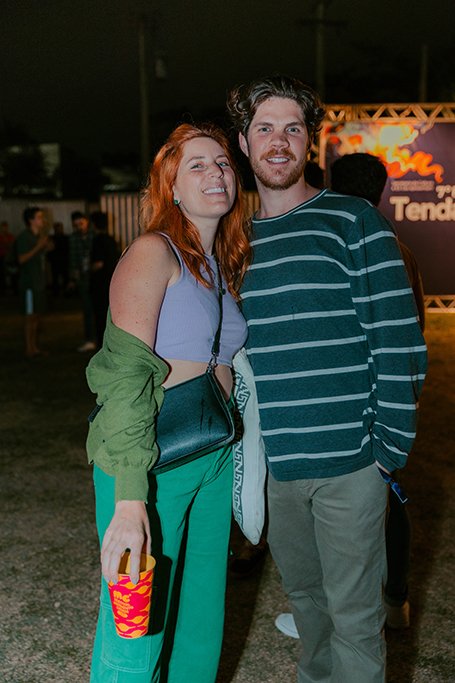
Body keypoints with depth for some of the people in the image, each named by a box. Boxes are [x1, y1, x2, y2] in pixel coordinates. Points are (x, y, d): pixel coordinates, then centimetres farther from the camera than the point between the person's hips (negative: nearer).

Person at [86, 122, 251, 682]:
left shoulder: (224, 266, 13)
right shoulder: (154, 252, -11)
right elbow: (127, 372, -20)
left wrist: (233, 457, 9)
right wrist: (129, 499, -27)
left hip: (216, 460, 7)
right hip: (152, 459, -7)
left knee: (201, 616, 19)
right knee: (137, 631, 3)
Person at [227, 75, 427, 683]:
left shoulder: (354, 222, -4)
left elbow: (400, 341, -7)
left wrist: (391, 447, -10)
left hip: (349, 459, -4)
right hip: (270, 462, 5)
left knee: (354, 613, 7)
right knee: (303, 594, 21)